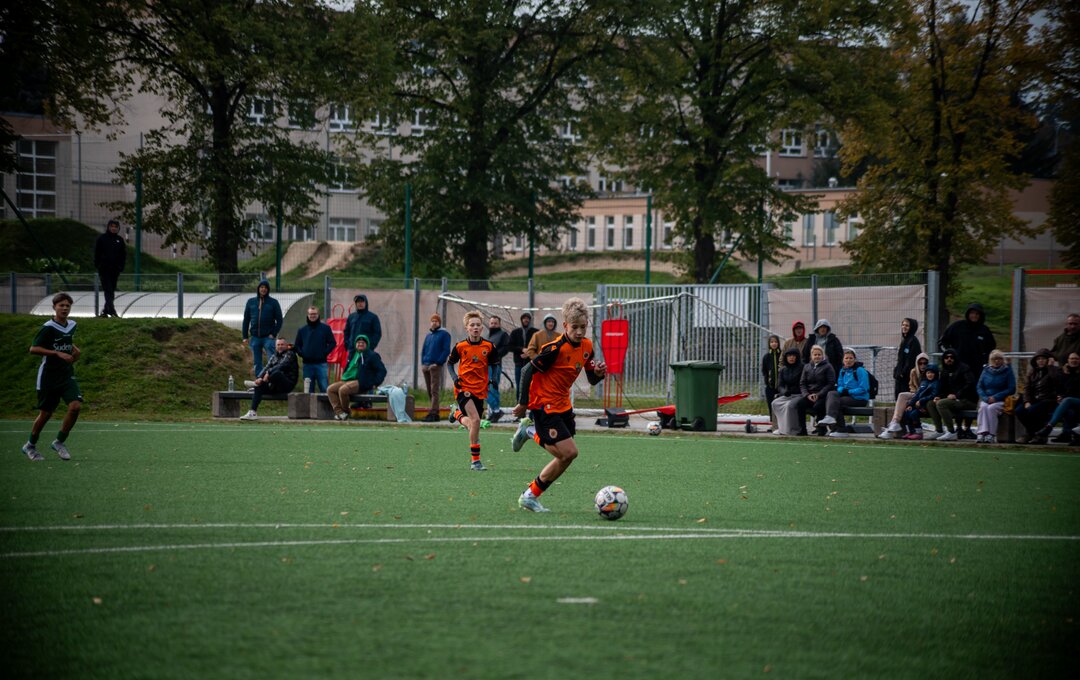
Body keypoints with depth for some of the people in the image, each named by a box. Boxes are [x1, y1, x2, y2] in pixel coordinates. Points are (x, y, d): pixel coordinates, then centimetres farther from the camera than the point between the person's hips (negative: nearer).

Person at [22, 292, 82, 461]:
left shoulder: (71, 325, 7)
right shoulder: (48, 328, -13)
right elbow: (33, 349, -20)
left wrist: (75, 350, 8)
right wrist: (58, 353, -26)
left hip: (67, 374, 5)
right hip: (48, 376, -5)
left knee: (75, 406, -15)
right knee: (45, 413, 4)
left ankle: (59, 442, 2)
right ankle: (30, 446, 27)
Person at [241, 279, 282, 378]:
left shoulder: (273, 303, 2)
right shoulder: (251, 302, 8)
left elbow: (279, 320, 2)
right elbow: (246, 320, 11)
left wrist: (274, 334, -8)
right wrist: (245, 336, 6)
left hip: (268, 337, -3)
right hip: (255, 337, 3)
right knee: (257, 363, 7)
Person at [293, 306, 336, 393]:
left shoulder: (325, 328, 3)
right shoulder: (302, 330, 11)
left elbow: (333, 343, 3)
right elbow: (297, 345, 16)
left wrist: (325, 353, -8)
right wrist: (302, 354, -1)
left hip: (321, 364, -3)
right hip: (307, 364, 3)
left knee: (324, 388, -8)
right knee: (309, 390, 6)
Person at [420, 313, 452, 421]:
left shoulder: (444, 334, 1)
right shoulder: (429, 335, 21)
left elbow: (446, 350, -7)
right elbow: (424, 350, 24)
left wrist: (438, 363, -14)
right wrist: (422, 362, 9)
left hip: (436, 366, -7)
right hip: (426, 366, 7)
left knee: (434, 391, -12)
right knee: (429, 391, 7)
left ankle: (433, 413, -16)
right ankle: (434, 413, 10)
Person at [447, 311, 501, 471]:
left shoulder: (488, 346, -1)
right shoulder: (460, 346, -4)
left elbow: (493, 363, 15)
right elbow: (449, 363, 9)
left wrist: (491, 379, -1)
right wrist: (455, 378, -6)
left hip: (480, 390, 3)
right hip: (464, 388, -3)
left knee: (472, 424, 8)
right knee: (475, 420, -20)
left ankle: (458, 414, 43)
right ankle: (475, 460, -13)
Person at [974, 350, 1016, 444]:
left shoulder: (1007, 371, 1)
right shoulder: (986, 371, 12)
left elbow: (1011, 389, -5)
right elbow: (979, 387, 11)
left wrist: (995, 397, -12)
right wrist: (986, 398, -9)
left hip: (1000, 401, -3)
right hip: (986, 399, 3)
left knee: (991, 408, -32)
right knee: (983, 407, -29)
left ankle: (991, 435, -33)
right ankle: (982, 433, -40)